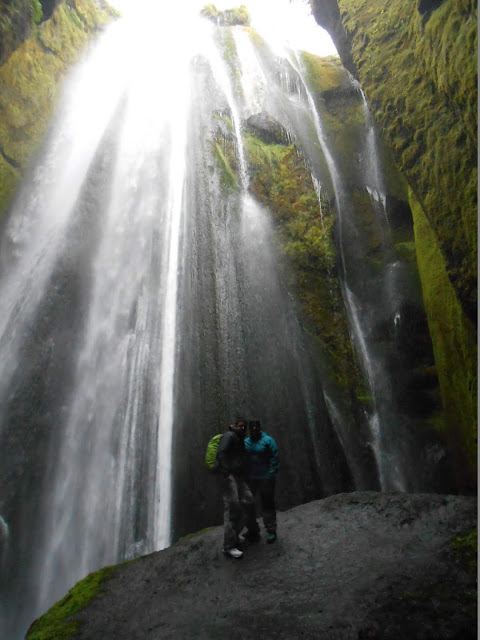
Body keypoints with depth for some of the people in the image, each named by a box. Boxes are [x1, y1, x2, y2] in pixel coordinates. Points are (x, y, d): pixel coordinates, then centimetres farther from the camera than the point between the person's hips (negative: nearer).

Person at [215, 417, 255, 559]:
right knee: (232, 508, -13)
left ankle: (234, 534, 20)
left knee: (248, 503, 5)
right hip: (229, 476, -9)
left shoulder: (240, 440, 22)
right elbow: (221, 453, -20)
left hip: (239, 477, 9)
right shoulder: (229, 436, -7)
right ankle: (229, 546, -9)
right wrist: (226, 474, -26)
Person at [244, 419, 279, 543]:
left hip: (265, 478, -4)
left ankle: (271, 531, 17)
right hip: (251, 478, 4)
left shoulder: (267, 440, -5)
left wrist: (272, 474, -17)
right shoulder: (246, 442, 7)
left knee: (267, 504, 4)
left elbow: (274, 457, -10)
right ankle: (252, 530, 22)